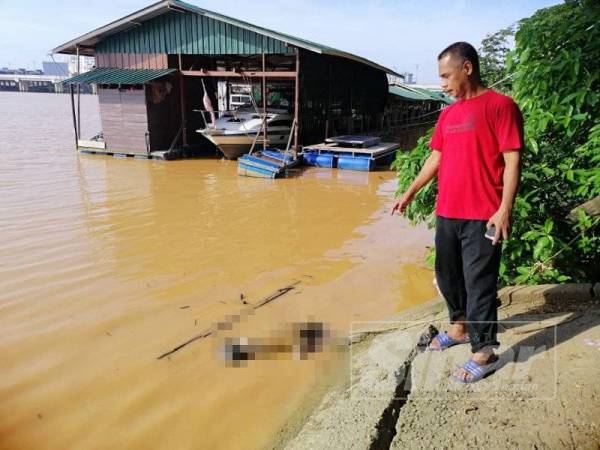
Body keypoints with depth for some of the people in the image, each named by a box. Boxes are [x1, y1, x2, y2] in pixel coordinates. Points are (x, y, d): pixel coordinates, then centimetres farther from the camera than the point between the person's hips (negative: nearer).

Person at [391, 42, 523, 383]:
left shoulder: (500, 105, -7)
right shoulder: (448, 114, 14)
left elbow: (512, 160, -12)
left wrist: (505, 209, -19)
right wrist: (410, 193, 19)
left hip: (482, 217, -7)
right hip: (446, 213, 8)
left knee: (479, 283, -1)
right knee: (447, 275, 17)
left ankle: (485, 352, 14)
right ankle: (459, 327, 38)